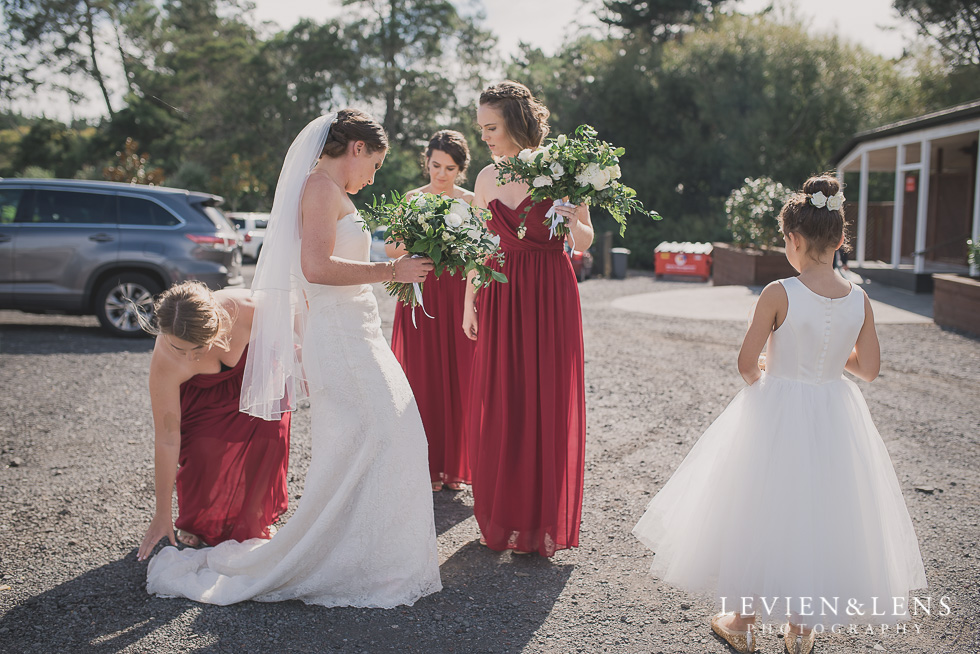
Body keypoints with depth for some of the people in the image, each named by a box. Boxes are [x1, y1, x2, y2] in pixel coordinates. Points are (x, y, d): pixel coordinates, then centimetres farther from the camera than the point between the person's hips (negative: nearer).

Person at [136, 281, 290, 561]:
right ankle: (197, 523, 10)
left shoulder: (246, 308, -40)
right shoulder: (164, 364, -38)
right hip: (199, 391, -2)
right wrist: (162, 514, -25)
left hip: (251, 369, 2)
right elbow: (167, 440, -31)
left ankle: (250, 523, 5)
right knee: (202, 449, -21)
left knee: (270, 428, -17)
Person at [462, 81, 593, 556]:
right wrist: (469, 303, 11)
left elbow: (584, 244, -1)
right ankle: (504, 518, 19)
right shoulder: (487, 178, 9)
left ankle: (545, 522, 15)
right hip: (501, 297, 4)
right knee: (499, 405, 4)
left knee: (550, 405, 1)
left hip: (551, 297, -3)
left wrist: (571, 222, -22)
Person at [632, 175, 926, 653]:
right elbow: (868, 368, 1)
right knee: (817, 510, 18)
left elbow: (746, 362, -14)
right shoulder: (859, 300, -6)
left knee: (763, 509, 13)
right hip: (834, 416, 4)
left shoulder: (778, 295, -18)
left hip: (776, 413, -3)